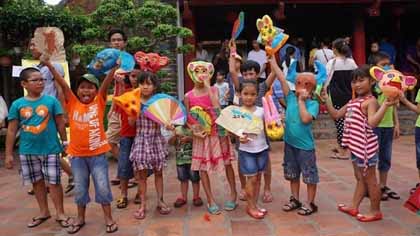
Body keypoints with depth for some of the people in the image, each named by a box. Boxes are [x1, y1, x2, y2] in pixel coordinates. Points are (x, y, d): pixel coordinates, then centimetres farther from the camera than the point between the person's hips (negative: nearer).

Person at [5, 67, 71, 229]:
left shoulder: (51, 101, -6)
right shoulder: (17, 104, -2)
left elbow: (60, 124, 1)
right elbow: (11, 131, 2)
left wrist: (65, 142, 3)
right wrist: (8, 154, 2)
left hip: (50, 149, -2)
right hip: (28, 151, 2)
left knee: (54, 181, 3)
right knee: (37, 182, 15)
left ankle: (60, 214, 17)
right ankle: (44, 212, 31)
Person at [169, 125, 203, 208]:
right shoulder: (177, 129, 8)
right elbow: (171, 142, 6)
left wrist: (188, 138, -22)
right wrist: (175, 137, -13)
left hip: (192, 159, -3)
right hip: (180, 159, 4)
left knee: (195, 178, 3)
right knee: (183, 179, 12)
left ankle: (196, 197, 16)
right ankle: (183, 197, 22)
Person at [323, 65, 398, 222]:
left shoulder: (370, 101, -15)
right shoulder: (353, 102, 11)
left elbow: (372, 122, -30)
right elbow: (335, 115, 18)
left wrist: (385, 105, -38)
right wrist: (326, 99, 11)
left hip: (366, 146, -9)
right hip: (356, 146, 9)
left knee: (370, 179, 4)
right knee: (360, 178, 19)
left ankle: (375, 211, 18)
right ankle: (354, 207, 30)